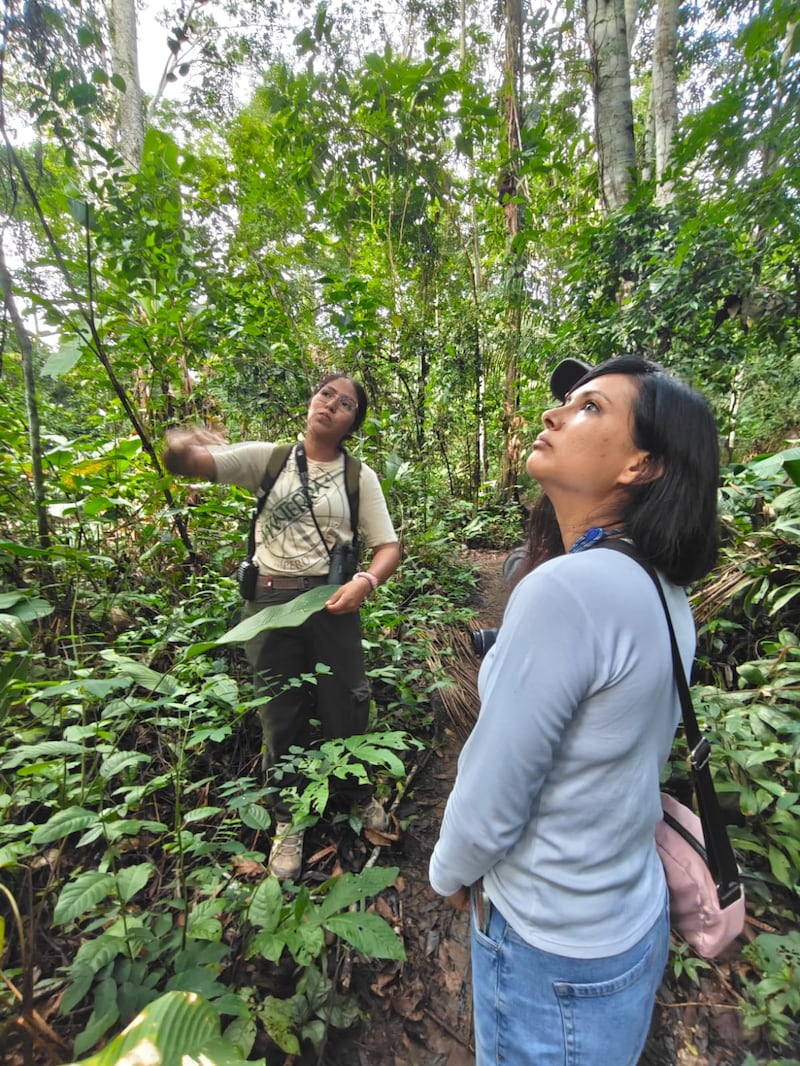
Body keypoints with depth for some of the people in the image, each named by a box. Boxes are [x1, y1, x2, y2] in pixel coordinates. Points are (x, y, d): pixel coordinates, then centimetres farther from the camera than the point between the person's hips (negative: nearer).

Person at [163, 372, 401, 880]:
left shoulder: (360, 476, 1)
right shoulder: (267, 458, 1)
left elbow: (388, 546, -2)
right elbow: (184, 463, -5)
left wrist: (365, 582, -20)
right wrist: (181, 443, -26)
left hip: (332, 601, 0)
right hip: (271, 601, 0)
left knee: (347, 706, 10)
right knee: (281, 714, 13)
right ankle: (289, 820, 39)